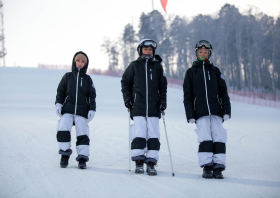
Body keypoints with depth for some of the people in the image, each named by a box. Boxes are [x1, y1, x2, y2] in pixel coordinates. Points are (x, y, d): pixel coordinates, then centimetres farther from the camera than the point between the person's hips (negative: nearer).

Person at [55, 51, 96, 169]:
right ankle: (65, 154, -4)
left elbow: (92, 95, 11)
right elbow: (60, 91, 14)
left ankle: (82, 158, -1)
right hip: (67, 109, 0)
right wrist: (58, 103, 1)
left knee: (82, 134, -5)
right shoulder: (67, 77, 13)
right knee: (63, 130, -17)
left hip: (82, 111, 0)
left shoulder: (87, 79, 13)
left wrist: (92, 109, 1)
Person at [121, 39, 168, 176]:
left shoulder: (157, 66, 12)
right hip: (137, 107, -1)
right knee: (139, 134, -8)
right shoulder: (134, 66, 9)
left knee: (153, 135, -3)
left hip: (154, 108, 1)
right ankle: (138, 162, -2)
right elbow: (125, 82, 15)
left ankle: (151, 163, -1)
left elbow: (163, 85, 18)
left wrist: (163, 100, 7)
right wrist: (127, 98, 4)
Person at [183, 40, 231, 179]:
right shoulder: (191, 72, 15)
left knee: (219, 138, -9)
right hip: (200, 113, -1)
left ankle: (218, 167, -7)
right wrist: (190, 114, 1)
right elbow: (187, 95, 12)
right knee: (205, 139, -14)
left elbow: (223, 92, 14)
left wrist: (226, 110, 2)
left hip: (216, 112, 1)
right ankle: (207, 167, -10)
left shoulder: (215, 71, 18)